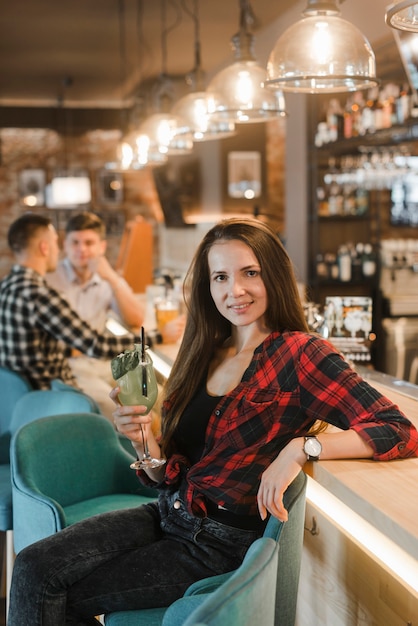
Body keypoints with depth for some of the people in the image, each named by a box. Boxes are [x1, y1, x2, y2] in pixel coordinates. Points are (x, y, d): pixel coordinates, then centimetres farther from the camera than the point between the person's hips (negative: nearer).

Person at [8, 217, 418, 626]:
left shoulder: (299, 354, -11)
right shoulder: (204, 354, 7)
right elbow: (171, 476, 10)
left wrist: (301, 447, -29)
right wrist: (143, 439, -11)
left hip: (223, 543, -5)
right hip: (167, 516, 6)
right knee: (33, 568, -11)